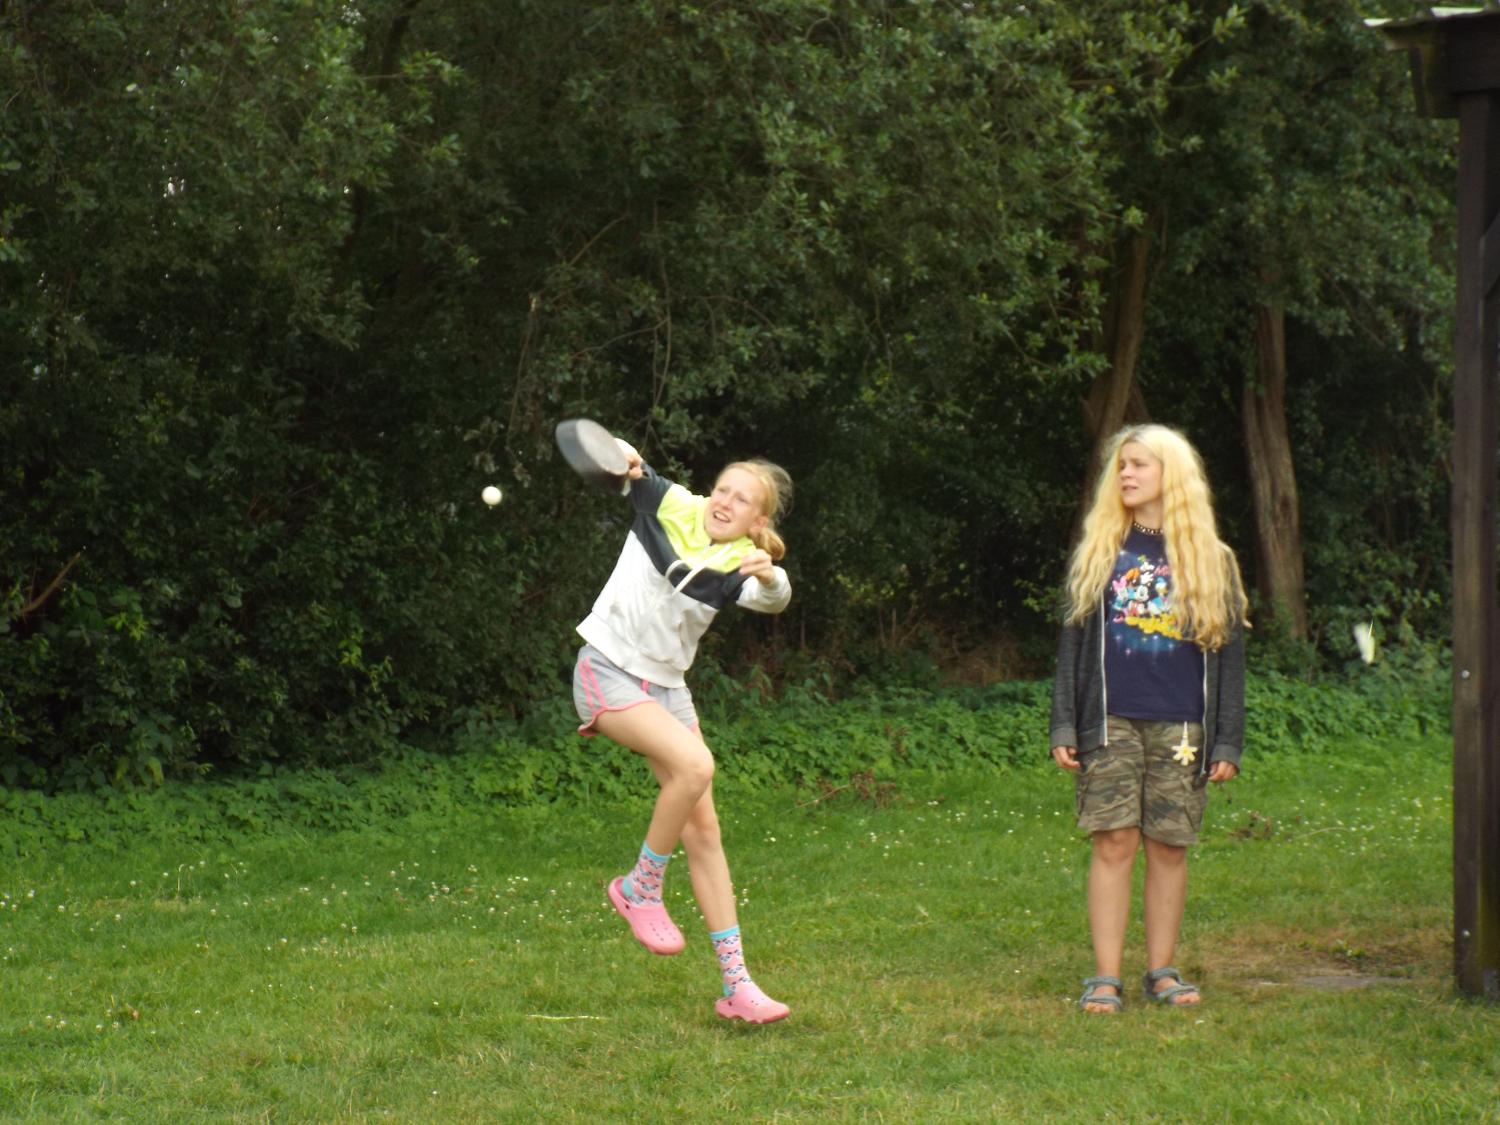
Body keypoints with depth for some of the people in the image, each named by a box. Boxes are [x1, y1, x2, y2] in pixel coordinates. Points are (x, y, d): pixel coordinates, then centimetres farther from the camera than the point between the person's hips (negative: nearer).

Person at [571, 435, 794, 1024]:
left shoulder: (739, 565, -5)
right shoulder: (670, 506, -7)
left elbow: (773, 598, -27)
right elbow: (615, 455, 6)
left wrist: (769, 578, -50)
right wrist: (625, 460, -18)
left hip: (665, 684, 4)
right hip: (608, 672, -4)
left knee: (701, 826, 1)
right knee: (694, 765, -27)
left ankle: (736, 984, 4)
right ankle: (640, 888, -5)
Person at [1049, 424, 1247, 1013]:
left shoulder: (1210, 560, 9)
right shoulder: (1097, 553, 10)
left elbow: (1228, 656, 8)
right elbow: (1072, 644, 10)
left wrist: (1227, 742, 2)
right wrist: (1063, 727, 1)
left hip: (1180, 727, 0)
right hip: (1111, 721, 0)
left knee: (1168, 847, 2)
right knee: (1113, 842, -6)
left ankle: (1162, 971, 12)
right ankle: (1105, 977, -3)